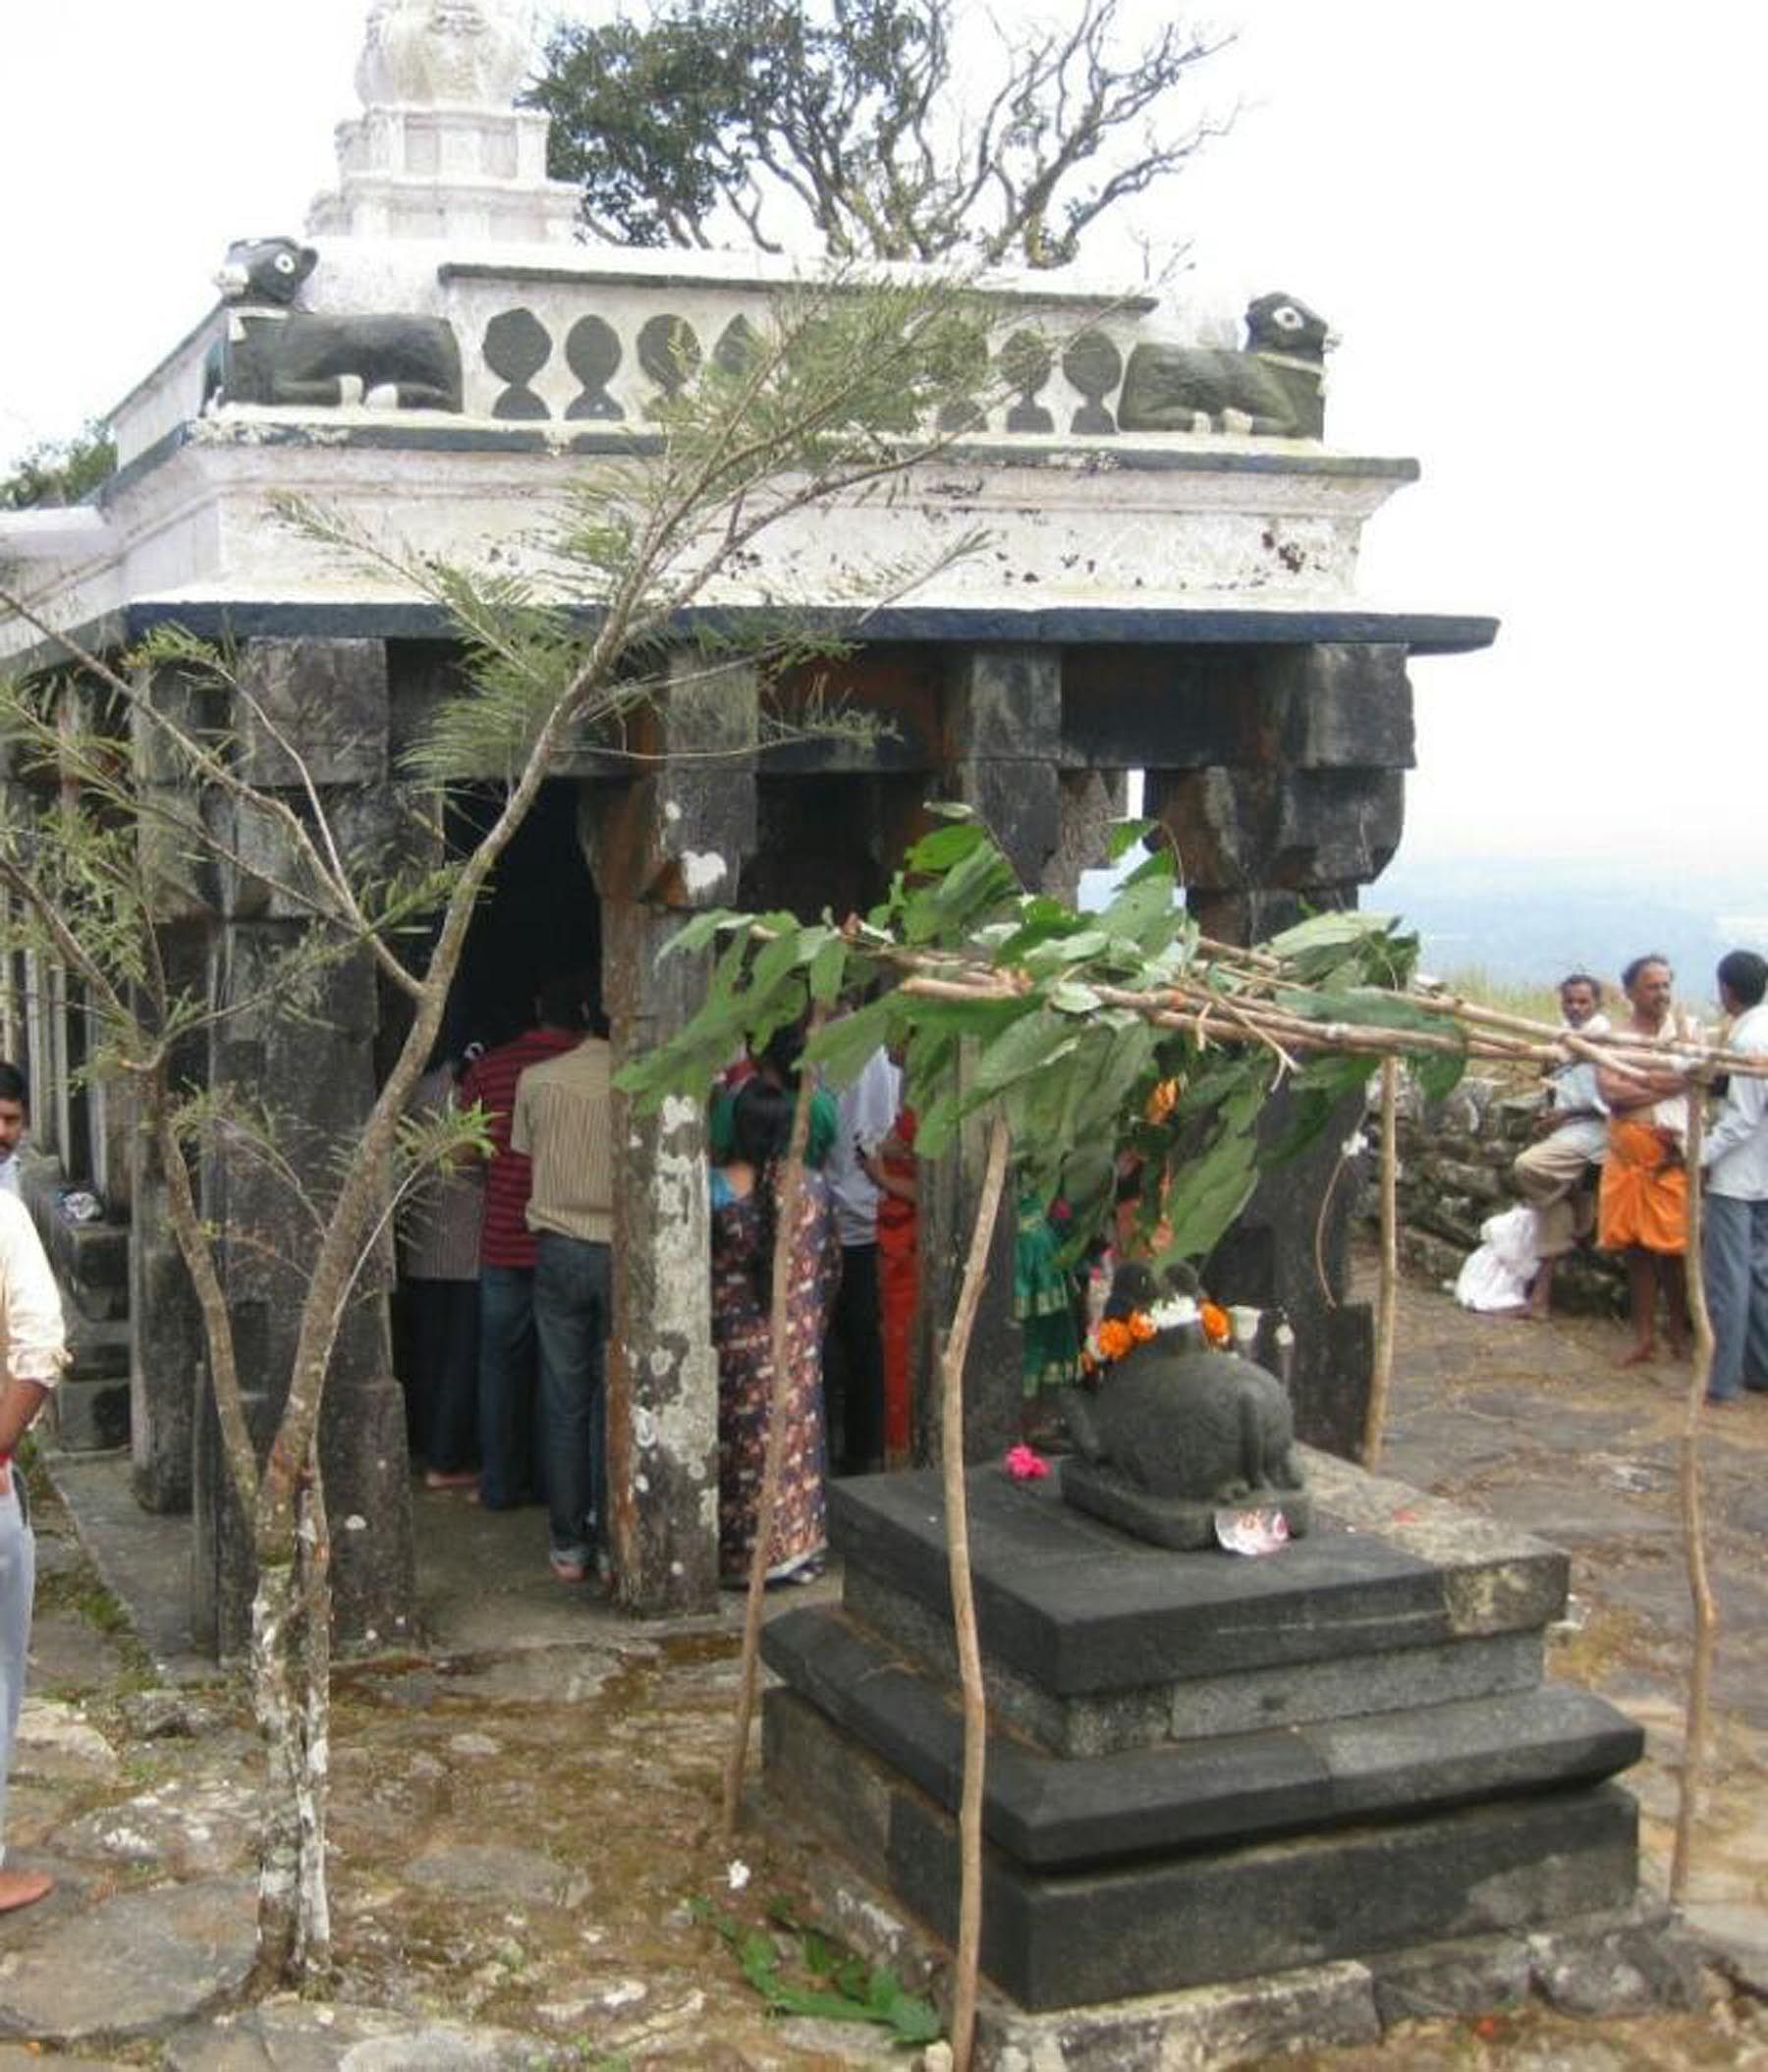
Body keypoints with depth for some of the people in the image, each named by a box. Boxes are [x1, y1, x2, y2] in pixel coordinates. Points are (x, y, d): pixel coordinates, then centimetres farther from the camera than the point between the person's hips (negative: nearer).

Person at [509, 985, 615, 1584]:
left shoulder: (536, 1080, -1)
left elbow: (525, 1162, 9)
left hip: (559, 1248, 1)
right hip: (624, 1248, -1)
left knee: (564, 1401, 7)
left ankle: (568, 1545, 10)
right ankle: (613, 1542, 8)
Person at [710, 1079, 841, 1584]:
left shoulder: (712, 1190, -17)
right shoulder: (813, 1188, -7)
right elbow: (831, 1265, 3)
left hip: (732, 1340, -3)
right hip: (797, 1340, 3)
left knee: (738, 1444, 8)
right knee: (794, 1438, 15)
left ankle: (739, 1557, 15)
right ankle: (797, 1549, 23)